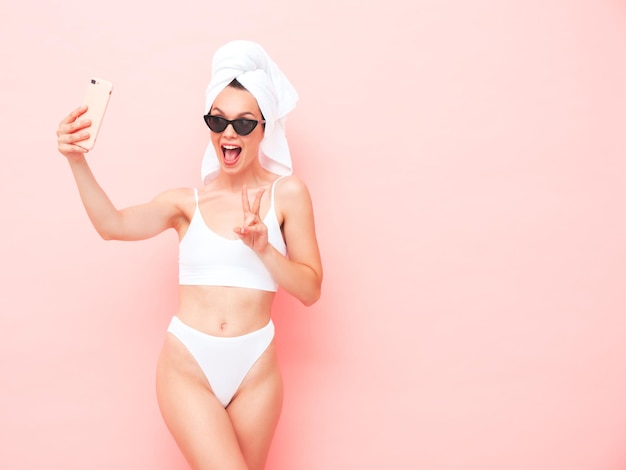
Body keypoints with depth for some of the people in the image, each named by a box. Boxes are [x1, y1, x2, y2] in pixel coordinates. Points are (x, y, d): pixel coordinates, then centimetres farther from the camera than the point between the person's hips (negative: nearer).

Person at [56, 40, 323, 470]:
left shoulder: (287, 192, 1)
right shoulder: (188, 202, 4)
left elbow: (310, 289, -3)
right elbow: (114, 225, -14)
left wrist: (264, 248, -18)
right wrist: (77, 161, -28)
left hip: (254, 370, 1)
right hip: (188, 367, 0)